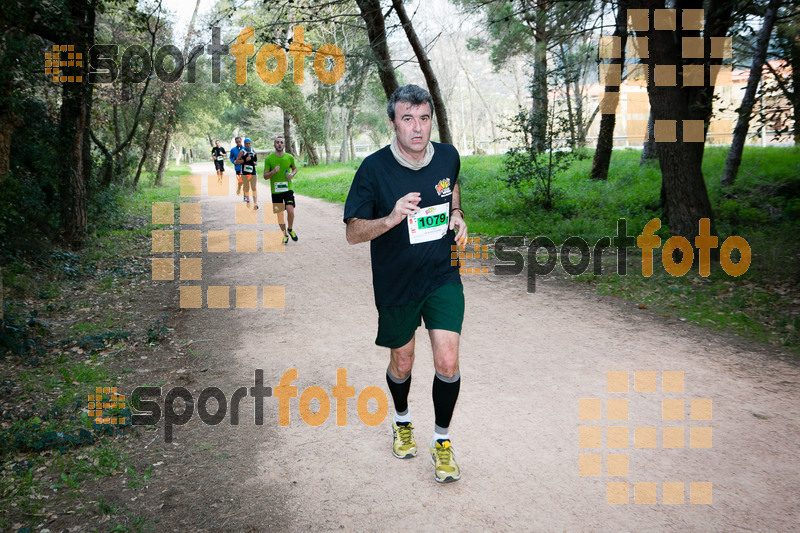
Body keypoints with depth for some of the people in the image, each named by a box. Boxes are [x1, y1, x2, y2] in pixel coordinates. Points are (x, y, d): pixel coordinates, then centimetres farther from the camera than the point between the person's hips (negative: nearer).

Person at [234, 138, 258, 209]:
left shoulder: (253, 151, 9)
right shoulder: (242, 152, -1)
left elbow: (256, 160, 24)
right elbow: (236, 162, -7)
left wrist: (255, 163, 1)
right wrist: (245, 160, -17)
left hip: (253, 172, 1)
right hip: (244, 172, -1)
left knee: (254, 188, -10)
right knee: (247, 188, 7)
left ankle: (255, 203, -18)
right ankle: (248, 201, 24)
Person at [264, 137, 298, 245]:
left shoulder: (290, 157, 1)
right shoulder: (269, 159, -3)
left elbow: (295, 168, 20)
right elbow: (265, 176, -2)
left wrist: (292, 174, -3)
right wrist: (273, 172, -22)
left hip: (288, 189, 0)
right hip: (275, 191, 0)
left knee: (290, 211, -17)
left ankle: (290, 230, 11)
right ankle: (284, 235, 24)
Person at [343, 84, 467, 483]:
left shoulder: (448, 156, -5)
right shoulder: (373, 169, -16)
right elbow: (353, 233, -12)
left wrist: (456, 215, -1)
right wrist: (391, 219, -30)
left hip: (442, 276, 2)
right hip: (395, 282, -1)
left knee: (447, 363, -6)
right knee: (402, 363, 14)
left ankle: (442, 439, 19)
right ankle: (402, 419, 46)